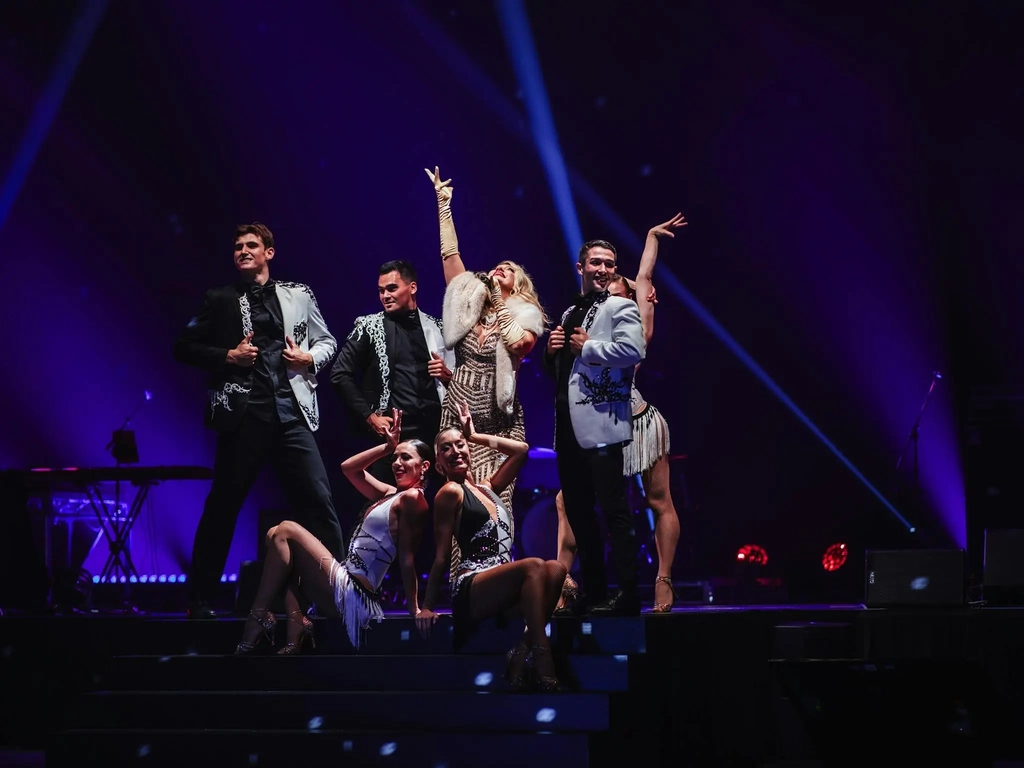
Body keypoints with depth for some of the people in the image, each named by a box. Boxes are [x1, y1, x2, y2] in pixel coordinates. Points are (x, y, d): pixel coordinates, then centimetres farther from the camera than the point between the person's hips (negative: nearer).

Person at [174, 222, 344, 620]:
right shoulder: (220, 300, 9)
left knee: (319, 502, -5)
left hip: (291, 412, 1)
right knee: (223, 506, 2)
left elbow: (327, 341, 20)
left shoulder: (299, 295, 12)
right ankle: (200, 599, 10)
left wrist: (309, 358, -1)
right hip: (243, 415, -1)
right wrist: (227, 356, -6)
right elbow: (184, 347, 8)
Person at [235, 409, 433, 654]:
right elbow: (348, 467, 24)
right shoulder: (390, 494, 17)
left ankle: (259, 617, -9)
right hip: (345, 590, 10)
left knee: (285, 531, -7)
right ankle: (296, 636, 0)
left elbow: (406, 557, -16)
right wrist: (388, 447, 18)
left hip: (352, 595, -10)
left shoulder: (412, 498, -10)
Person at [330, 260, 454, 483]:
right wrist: (368, 416, -7)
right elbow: (340, 375, 0)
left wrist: (447, 375, -3)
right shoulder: (370, 326, 6)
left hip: (433, 431, 2)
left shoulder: (437, 328, 13)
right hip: (390, 431, -2)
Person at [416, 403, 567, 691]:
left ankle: (522, 656, -25)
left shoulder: (487, 488, 24)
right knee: (534, 566, -34)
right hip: (471, 589, -7)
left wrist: (474, 436, 29)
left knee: (555, 569, -24)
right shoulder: (451, 492, 2)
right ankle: (543, 666, -43)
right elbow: (442, 555, -1)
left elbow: (521, 449, 30)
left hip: (499, 590, 7)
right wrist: (427, 608, -3)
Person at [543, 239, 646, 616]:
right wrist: (552, 351, 8)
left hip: (600, 424, -8)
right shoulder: (570, 313, 22)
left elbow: (632, 350, -19)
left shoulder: (620, 308, 0)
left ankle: (628, 595, -8)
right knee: (577, 512, 11)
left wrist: (587, 347, -11)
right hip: (567, 425, 8)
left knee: (614, 510, -9)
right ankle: (592, 593, 18)